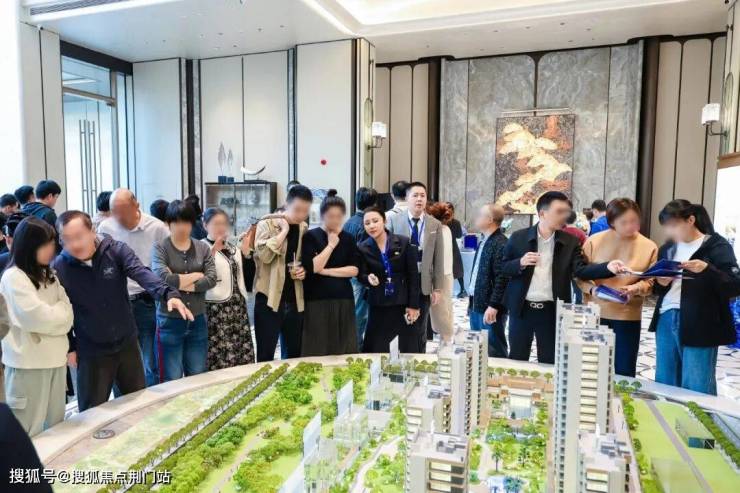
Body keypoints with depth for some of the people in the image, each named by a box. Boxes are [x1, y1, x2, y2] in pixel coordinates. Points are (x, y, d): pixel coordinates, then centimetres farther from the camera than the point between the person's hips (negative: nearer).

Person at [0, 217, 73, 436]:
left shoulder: (48, 275, 12)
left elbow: (67, 316, 7)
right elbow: (38, 318, -16)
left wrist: (52, 314, -11)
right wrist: (58, 311, 0)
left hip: (55, 358, 7)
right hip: (29, 363, -6)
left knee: (56, 426, 13)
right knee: (30, 432, 1)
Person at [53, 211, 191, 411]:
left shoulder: (116, 250, -11)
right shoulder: (59, 268, -11)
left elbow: (141, 273, -27)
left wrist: (169, 294, -44)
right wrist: (69, 347, 0)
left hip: (127, 344, 1)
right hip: (91, 353, -1)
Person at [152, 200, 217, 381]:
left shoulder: (203, 248, 4)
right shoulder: (159, 248, -5)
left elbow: (212, 279, -8)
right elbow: (162, 278, -21)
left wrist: (179, 282, -15)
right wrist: (196, 275, -10)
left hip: (197, 320, 3)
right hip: (170, 321, -3)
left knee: (198, 378, 15)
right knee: (172, 380, 7)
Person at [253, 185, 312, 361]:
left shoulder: (304, 228, 9)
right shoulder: (266, 224, -7)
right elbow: (264, 254, -23)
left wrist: (304, 270, 0)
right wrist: (283, 231, -17)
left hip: (295, 300, 5)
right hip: (269, 298, -5)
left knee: (294, 353, 14)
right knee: (265, 355, 0)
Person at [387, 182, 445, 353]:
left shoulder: (435, 225, 3)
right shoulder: (394, 220, -1)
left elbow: (438, 259, 3)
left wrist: (438, 288, 0)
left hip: (423, 284, 1)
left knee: (420, 331, 12)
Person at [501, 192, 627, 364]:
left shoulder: (570, 242, 1)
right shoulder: (518, 238, -2)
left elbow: (580, 269, -11)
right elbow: (503, 268, 2)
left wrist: (607, 267, -28)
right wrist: (520, 263, -18)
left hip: (551, 311, 1)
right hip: (521, 309, -1)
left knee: (549, 363, 11)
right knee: (517, 360, 11)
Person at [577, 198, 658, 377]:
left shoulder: (649, 247, -1)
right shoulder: (594, 242, -3)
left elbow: (650, 281, 2)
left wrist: (636, 289, -18)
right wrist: (592, 289, -18)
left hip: (628, 317, 0)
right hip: (595, 314, 0)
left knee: (624, 373, 7)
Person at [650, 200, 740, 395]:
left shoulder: (717, 246, -4)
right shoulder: (668, 248, 12)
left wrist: (707, 270, -25)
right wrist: (661, 283, -5)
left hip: (699, 326, -5)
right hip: (666, 320, 6)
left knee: (697, 390, 0)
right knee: (664, 385, 13)